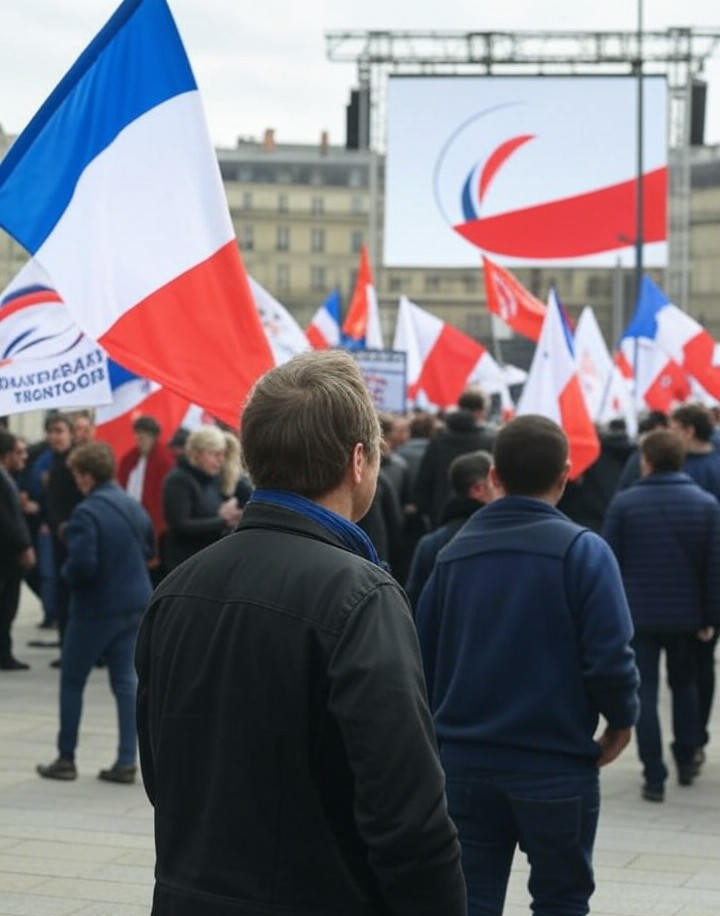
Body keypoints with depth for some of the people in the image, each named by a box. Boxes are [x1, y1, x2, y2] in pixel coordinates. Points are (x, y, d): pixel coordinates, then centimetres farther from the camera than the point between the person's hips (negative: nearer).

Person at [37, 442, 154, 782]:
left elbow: (82, 564, -26)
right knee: (125, 681, 9)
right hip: (134, 603, 6)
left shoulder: (86, 513, -20)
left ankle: (66, 759, 16)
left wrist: (67, 573, -6)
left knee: (72, 681, 10)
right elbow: (149, 549, 15)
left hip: (96, 607, -6)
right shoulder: (133, 506, 3)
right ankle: (126, 762, 6)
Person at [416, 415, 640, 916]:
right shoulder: (582, 550, -11)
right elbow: (609, 654, -16)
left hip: (465, 759, 4)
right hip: (557, 762, -4)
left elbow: (425, 655, 9)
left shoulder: (454, 552, 4)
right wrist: (623, 719, 1)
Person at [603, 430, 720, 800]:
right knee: (685, 685, 22)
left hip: (638, 615, -2)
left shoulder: (624, 503, -7)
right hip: (686, 615, 2)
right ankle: (686, 761, 26)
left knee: (645, 694, 2)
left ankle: (654, 778, -2)